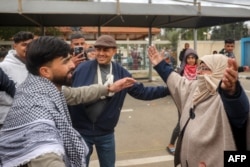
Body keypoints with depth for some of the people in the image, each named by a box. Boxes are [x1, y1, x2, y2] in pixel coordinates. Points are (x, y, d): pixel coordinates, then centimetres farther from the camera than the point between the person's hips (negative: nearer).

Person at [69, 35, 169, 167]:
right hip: (81, 131, -2)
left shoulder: (121, 73, -2)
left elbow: (141, 92, 1)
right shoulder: (82, 69, -12)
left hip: (106, 133, 3)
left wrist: (168, 89, -5)